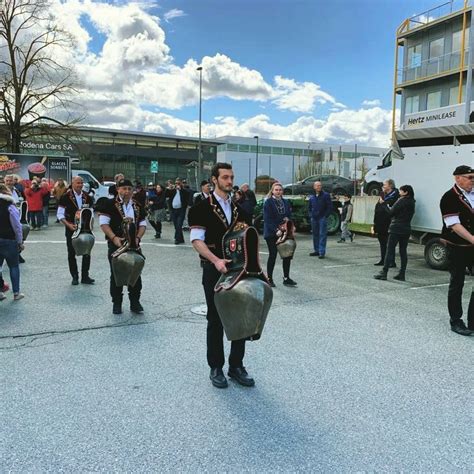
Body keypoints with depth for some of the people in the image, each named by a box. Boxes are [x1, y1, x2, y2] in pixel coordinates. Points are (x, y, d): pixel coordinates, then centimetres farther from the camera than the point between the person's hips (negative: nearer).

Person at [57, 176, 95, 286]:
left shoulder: (87, 197, 5)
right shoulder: (66, 197, -6)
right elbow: (60, 214, -6)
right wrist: (68, 225, -18)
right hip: (71, 229, -3)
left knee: (87, 253, 3)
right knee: (72, 253, 6)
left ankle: (85, 276, 14)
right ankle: (75, 277, 17)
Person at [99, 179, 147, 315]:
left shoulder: (137, 206, 10)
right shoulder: (110, 204, -3)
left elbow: (143, 224, 10)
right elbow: (103, 223, -8)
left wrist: (138, 238, -7)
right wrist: (114, 238, -19)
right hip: (116, 244, -3)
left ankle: (135, 302, 16)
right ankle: (116, 303, 17)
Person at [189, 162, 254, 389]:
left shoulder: (237, 209, 12)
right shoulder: (203, 207, -5)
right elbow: (197, 240, -12)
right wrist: (216, 260, -25)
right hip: (214, 270, -5)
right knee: (216, 319, 5)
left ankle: (236, 366, 23)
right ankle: (216, 368, 21)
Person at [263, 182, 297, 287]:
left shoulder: (286, 202, 12)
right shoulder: (268, 202, -6)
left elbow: (289, 215, 15)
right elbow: (267, 219, -13)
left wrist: (287, 219, -9)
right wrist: (275, 230, -20)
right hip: (271, 233, -5)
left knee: (287, 255, 3)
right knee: (273, 255, 0)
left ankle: (286, 278, 15)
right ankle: (269, 278, 13)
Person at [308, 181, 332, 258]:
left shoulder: (326, 195, -2)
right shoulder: (312, 197, 13)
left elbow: (330, 207, -4)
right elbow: (309, 207, 23)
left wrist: (325, 216, -10)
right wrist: (311, 215, 9)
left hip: (322, 218, -5)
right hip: (314, 218, 6)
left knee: (322, 235, -7)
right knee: (315, 234, 11)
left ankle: (322, 252, -8)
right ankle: (317, 250, 21)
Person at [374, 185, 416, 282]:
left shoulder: (402, 201, -11)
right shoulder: (411, 202, 13)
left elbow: (391, 212, -11)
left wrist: (385, 205, 3)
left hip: (396, 229, -7)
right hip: (406, 229, 8)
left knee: (390, 250, -5)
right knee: (403, 251, 9)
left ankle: (384, 273, -5)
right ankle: (402, 274, 10)